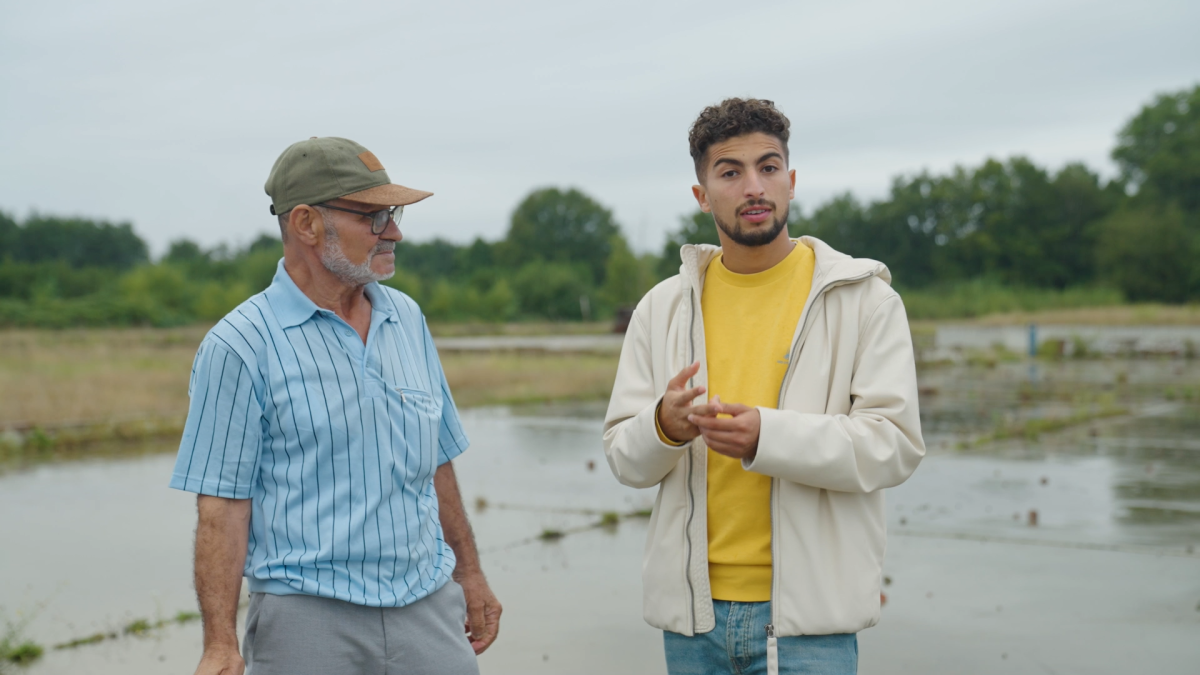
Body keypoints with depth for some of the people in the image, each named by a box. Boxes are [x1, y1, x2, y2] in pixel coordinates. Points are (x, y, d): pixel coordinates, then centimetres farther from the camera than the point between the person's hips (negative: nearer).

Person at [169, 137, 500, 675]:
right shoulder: (239, 346, -8)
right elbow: (222, 505, -10)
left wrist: (469, 574, 18)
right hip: (308, 617, -4)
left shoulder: (409, 319, 9)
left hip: (429, 609, 5)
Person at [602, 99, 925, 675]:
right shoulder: (662, 308, 7)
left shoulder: (864, 299, -1)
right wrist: (663, 427, -18)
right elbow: (622, 455, 5)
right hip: (692, 609, 3)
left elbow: (894, 444, -10)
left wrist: (768, 436, -24)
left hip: (806, 610, -3)